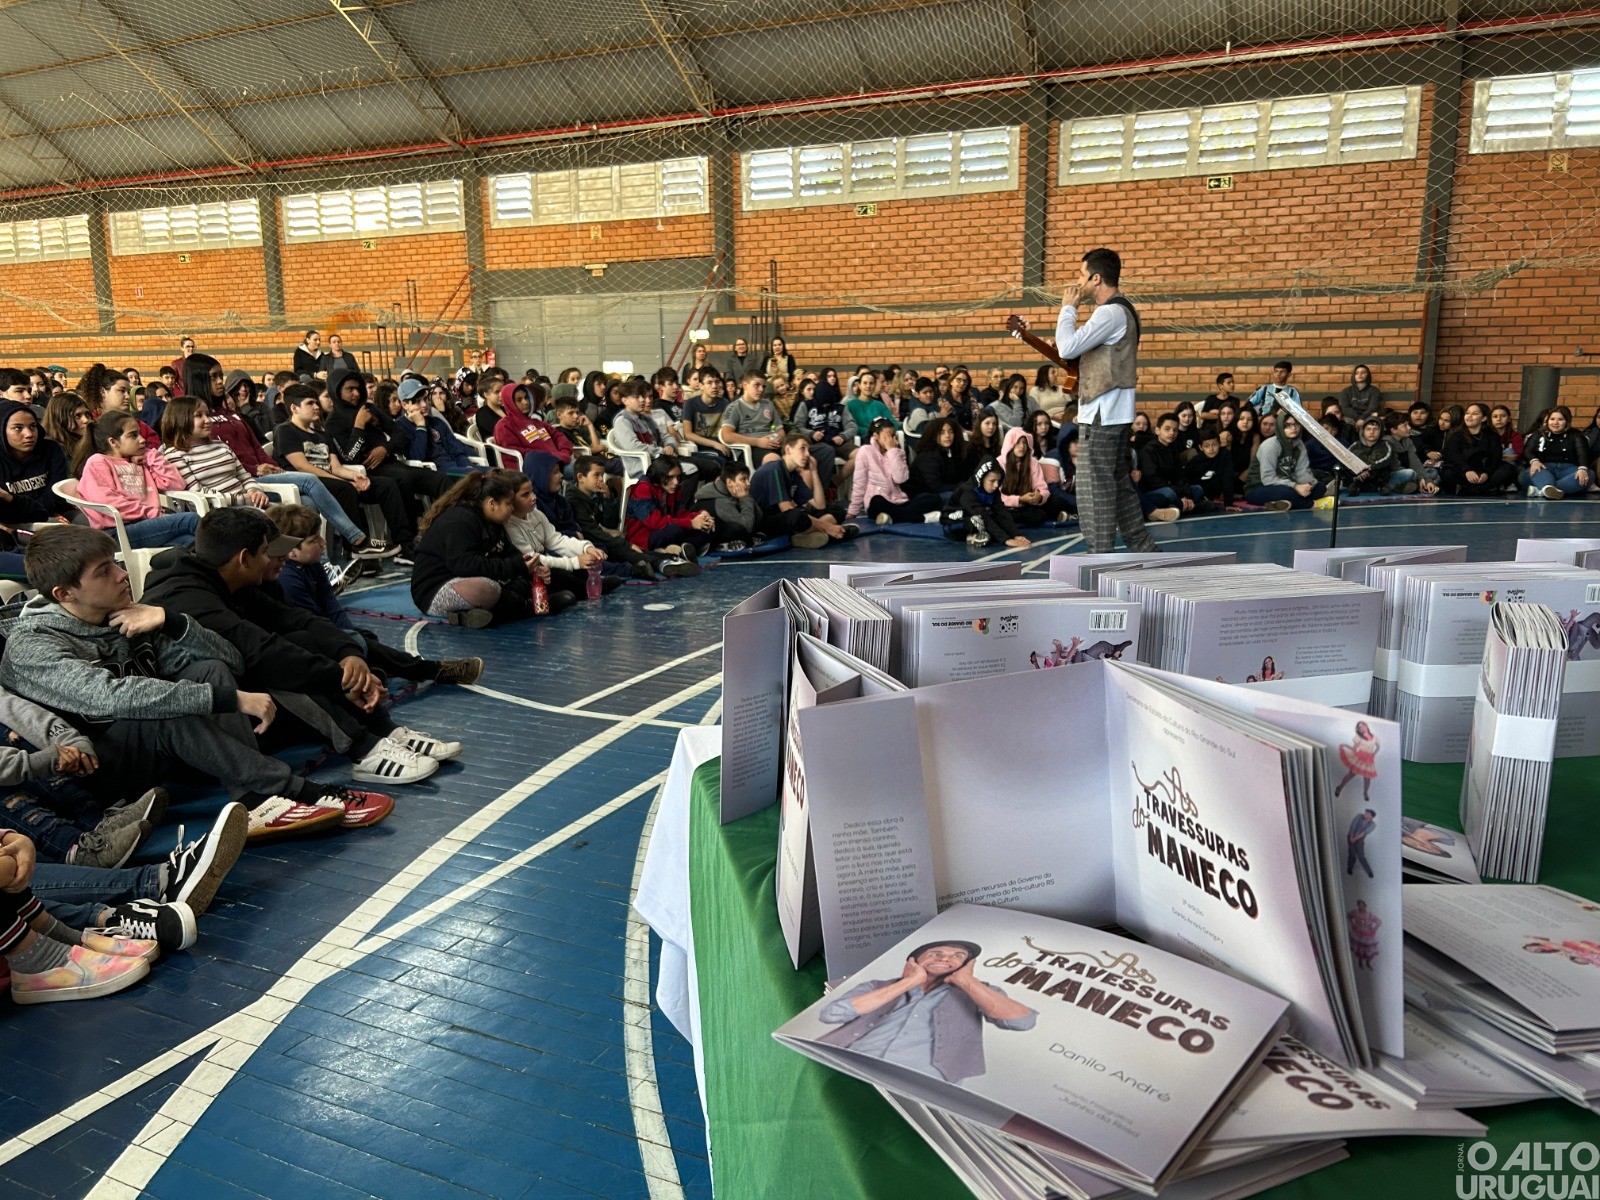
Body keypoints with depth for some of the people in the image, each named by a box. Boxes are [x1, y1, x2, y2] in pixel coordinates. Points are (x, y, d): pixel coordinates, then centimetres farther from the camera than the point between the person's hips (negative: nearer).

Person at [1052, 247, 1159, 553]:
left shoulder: (1110, 312, -16)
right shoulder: (1121, 310, 17)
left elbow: (1067, 348, -22)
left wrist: (1068, 308, -10)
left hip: (1101, 416, -10)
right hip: (1114, 414, 10)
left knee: (1095, 490, -7)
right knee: (1118, 484, 16)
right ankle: (1145, 549, 22)